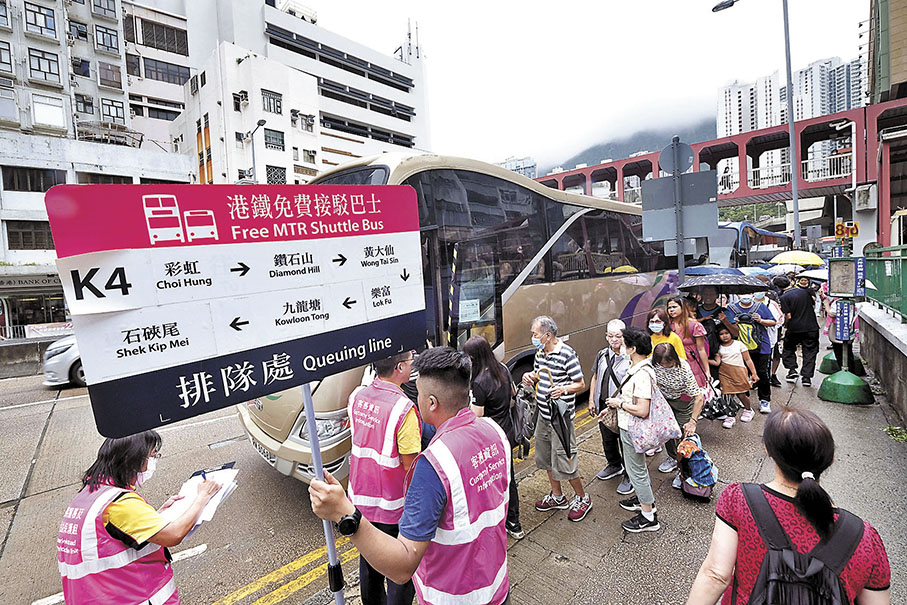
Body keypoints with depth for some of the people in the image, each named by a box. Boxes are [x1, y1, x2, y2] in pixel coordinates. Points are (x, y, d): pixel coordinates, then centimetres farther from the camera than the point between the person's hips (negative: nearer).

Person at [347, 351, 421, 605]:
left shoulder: (357, 396, -7)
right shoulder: (403, 408, -27)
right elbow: (410, 465, -21)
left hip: (360, 499, 7)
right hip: (394, 507, -7)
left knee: (369, 564, 28)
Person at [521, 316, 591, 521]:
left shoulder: (567, 354, -20)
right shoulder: (540, 352, 3)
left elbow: (581, 384, -13)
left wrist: (563, 389, -30)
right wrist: (530, 376, -3)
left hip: (560, 417, -8)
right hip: (543, 414, 8)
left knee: (564, 461, 2)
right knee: (546, 457, 19)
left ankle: (583, 498, 27)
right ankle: (557, 497, 38)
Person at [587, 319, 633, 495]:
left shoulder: (630, 358, -15)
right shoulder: (602, 355, 4)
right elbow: (595, 378, 13)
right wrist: (591, 400, 10)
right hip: (604, 406, 6)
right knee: (607, 439, 21)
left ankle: (629, 476, 26)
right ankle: (614, 466, 45)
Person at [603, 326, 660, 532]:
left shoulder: (642, 375, -30)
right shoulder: (636, 367, 1)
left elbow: (642, 410, -32)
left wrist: (619, 403, -20)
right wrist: (614, 403, 10)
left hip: (633, 430, -10)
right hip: (628, 427, 10)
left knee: (636, 470, 6)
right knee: (638, 467, 27)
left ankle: (649, 517, 22)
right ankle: (644, 498, 47)